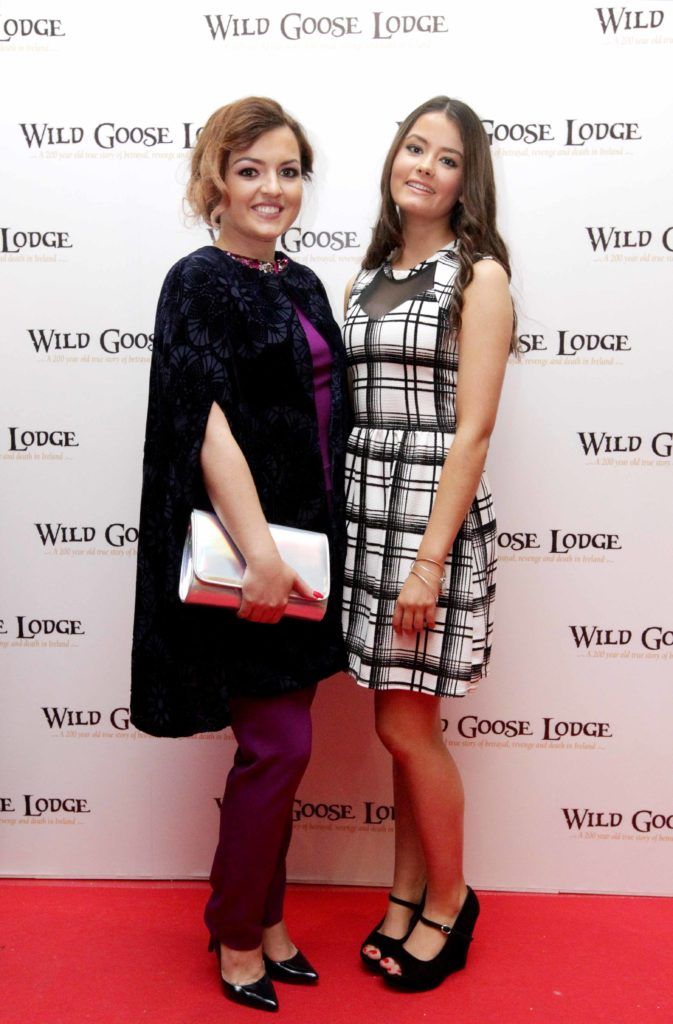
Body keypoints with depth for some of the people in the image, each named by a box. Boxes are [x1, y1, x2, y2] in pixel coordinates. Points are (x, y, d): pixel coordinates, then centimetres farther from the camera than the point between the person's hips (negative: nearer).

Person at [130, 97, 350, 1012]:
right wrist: (258, 549, -27)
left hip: (307, 553, 8)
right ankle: (237, 936, 22)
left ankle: (263, 920, 33)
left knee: (279, 747, 15)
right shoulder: (202, 283, -9)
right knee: (278, 746, -1)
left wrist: (321, 547, 15)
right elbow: (208, 422, -20)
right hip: (246, 558, -8)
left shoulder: (301, 286, 14)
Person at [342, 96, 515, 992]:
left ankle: (448, 901, 25)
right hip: (364, 514, 6)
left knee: (407, 726, 1)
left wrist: (430, 560, -17)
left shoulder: (479, 276, -5)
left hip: (434, 516, -6)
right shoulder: (367, 280, 14)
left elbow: (472, 430, -12)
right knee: (400, 724, 14)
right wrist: (333, 524, 8)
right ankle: (408, 895, 31)